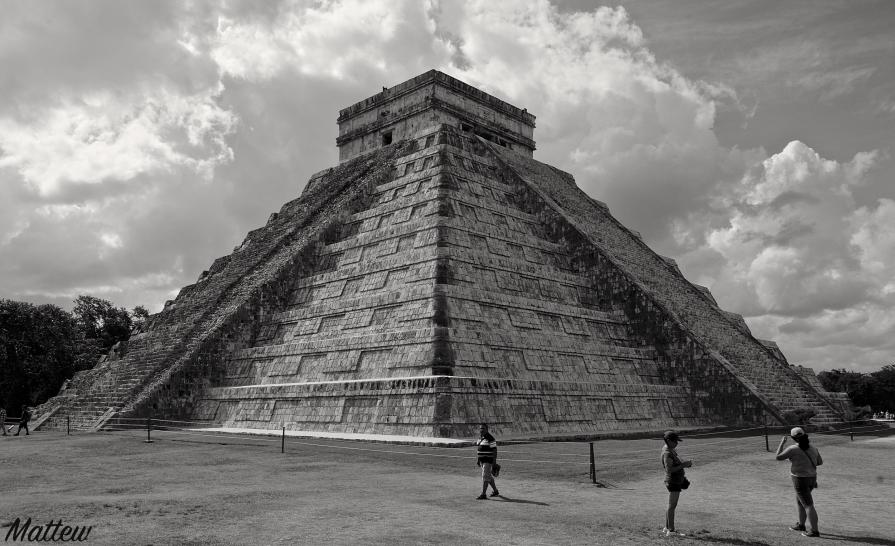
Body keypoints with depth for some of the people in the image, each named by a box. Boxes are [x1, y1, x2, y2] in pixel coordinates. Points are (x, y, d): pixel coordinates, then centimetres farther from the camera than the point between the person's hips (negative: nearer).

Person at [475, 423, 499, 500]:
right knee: (488, 476, 16)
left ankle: (483, 494, -7)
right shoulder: (480, 438, 9)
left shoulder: (490, 438, -17)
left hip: (488, 460, -8)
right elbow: (477, 449, 16)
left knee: (485, 476, -10)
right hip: (482, 460, 9)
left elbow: (495, 450, -16)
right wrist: (477, 459, 13)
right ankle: (495, 491, 30)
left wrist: (494, 462, -19)